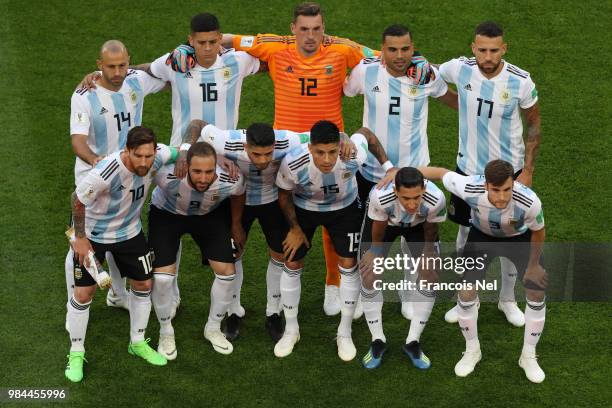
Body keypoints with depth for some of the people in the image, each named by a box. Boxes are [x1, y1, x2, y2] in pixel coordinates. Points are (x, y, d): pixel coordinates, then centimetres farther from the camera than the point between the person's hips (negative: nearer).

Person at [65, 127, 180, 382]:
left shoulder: (159, 156, -25)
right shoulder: (105, 173, -40)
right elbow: (78, 200, -22)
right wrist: (80, 237, -14)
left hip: (129, 231, 5)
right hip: (93, 235, -5)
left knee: (143, 285, 13)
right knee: (83, 295, -1)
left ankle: (138, 343, 35)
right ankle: (76, 354, 20)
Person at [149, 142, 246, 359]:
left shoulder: (230, 181, -34)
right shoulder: (166, 176, -43)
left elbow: (238, 195, -8)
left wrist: (236, 225, 6)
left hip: (209, 215, 2)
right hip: (166, 214, -2)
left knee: (226, 271, -3)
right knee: (162, 276, -14)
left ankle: (213, 328, 23)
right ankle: (166, 333, 13)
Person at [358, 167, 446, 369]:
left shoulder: (436, 200, -41)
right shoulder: (380, 196, -44)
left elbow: (430, 231, -16)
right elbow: (377, 233, -20)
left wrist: (428, 255, -2)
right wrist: (375, 253, -5)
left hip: (420, 223, 1)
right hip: (384, 220, -1)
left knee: (429, 277, -6)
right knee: (369, 277, -8)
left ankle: (413, 342, 10)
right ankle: (377, 341, 10)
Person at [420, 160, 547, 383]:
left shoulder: (529, 202, -42)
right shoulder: (470, 189, -41)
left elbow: (538, 232, -19)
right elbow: (441, 172, -20)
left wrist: (533, 264, -4)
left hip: (520, 238, 0)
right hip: (482, 235, 1)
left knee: (536, 295, -5)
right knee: (466, 293, -6)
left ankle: (528, 356, 17)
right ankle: (472, 351, 20)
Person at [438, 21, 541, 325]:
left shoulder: (521, 81, -19)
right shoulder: (459, 69, -15)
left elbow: (534, 126, -5)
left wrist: (528, 171, -9)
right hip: (468, 169, 2)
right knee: (466, 235, 13)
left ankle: (508, 300, 32)